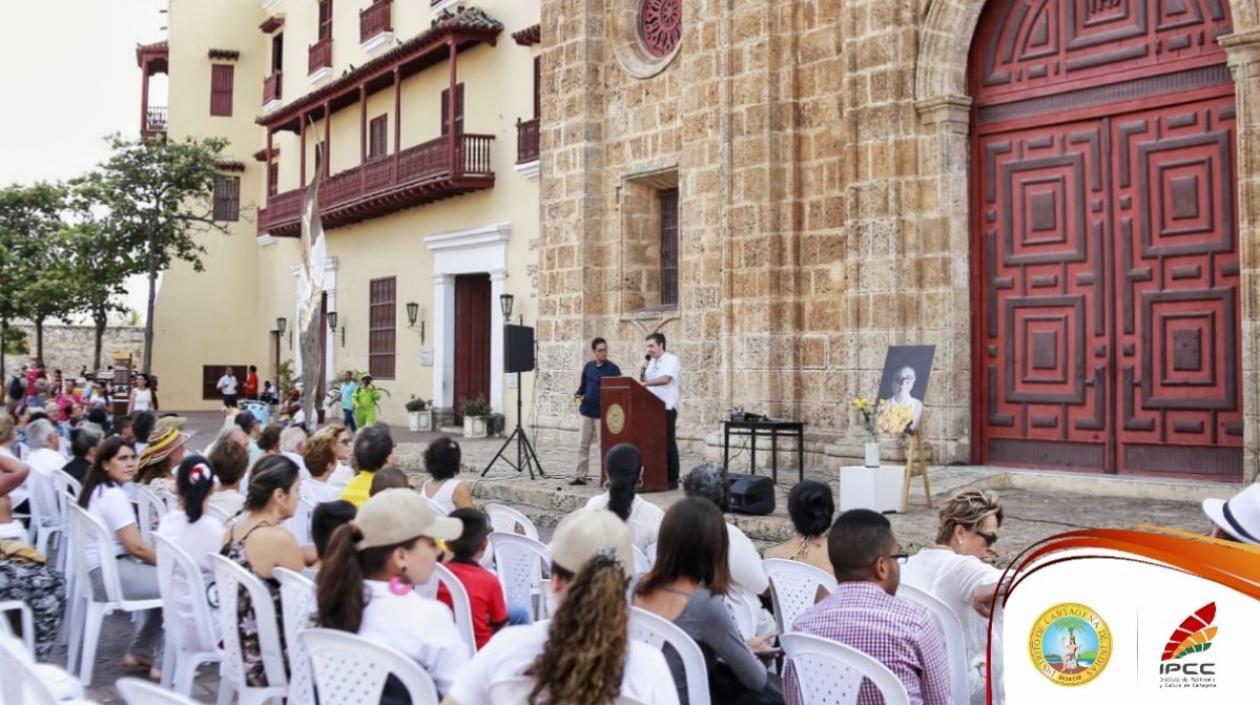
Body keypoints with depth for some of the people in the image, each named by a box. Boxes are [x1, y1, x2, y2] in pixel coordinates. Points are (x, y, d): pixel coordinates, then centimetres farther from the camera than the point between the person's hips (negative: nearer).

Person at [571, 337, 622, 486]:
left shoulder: (613, 368, -6)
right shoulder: (588, 366, 8)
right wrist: (577, 394, -3)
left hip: (603, 412, -5)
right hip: (587, 410, 5)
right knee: (583, 445, 7)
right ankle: (581, 476, 14)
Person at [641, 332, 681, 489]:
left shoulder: (672, 360, -7)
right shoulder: (651, 362, 16)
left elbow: (665, 379, -21)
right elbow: (644, 381, 16)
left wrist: (645, 383, -21)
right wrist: (643, 370, -1)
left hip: (666, 408, -7)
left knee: (668, 443, -4)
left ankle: (672, 480, 1)